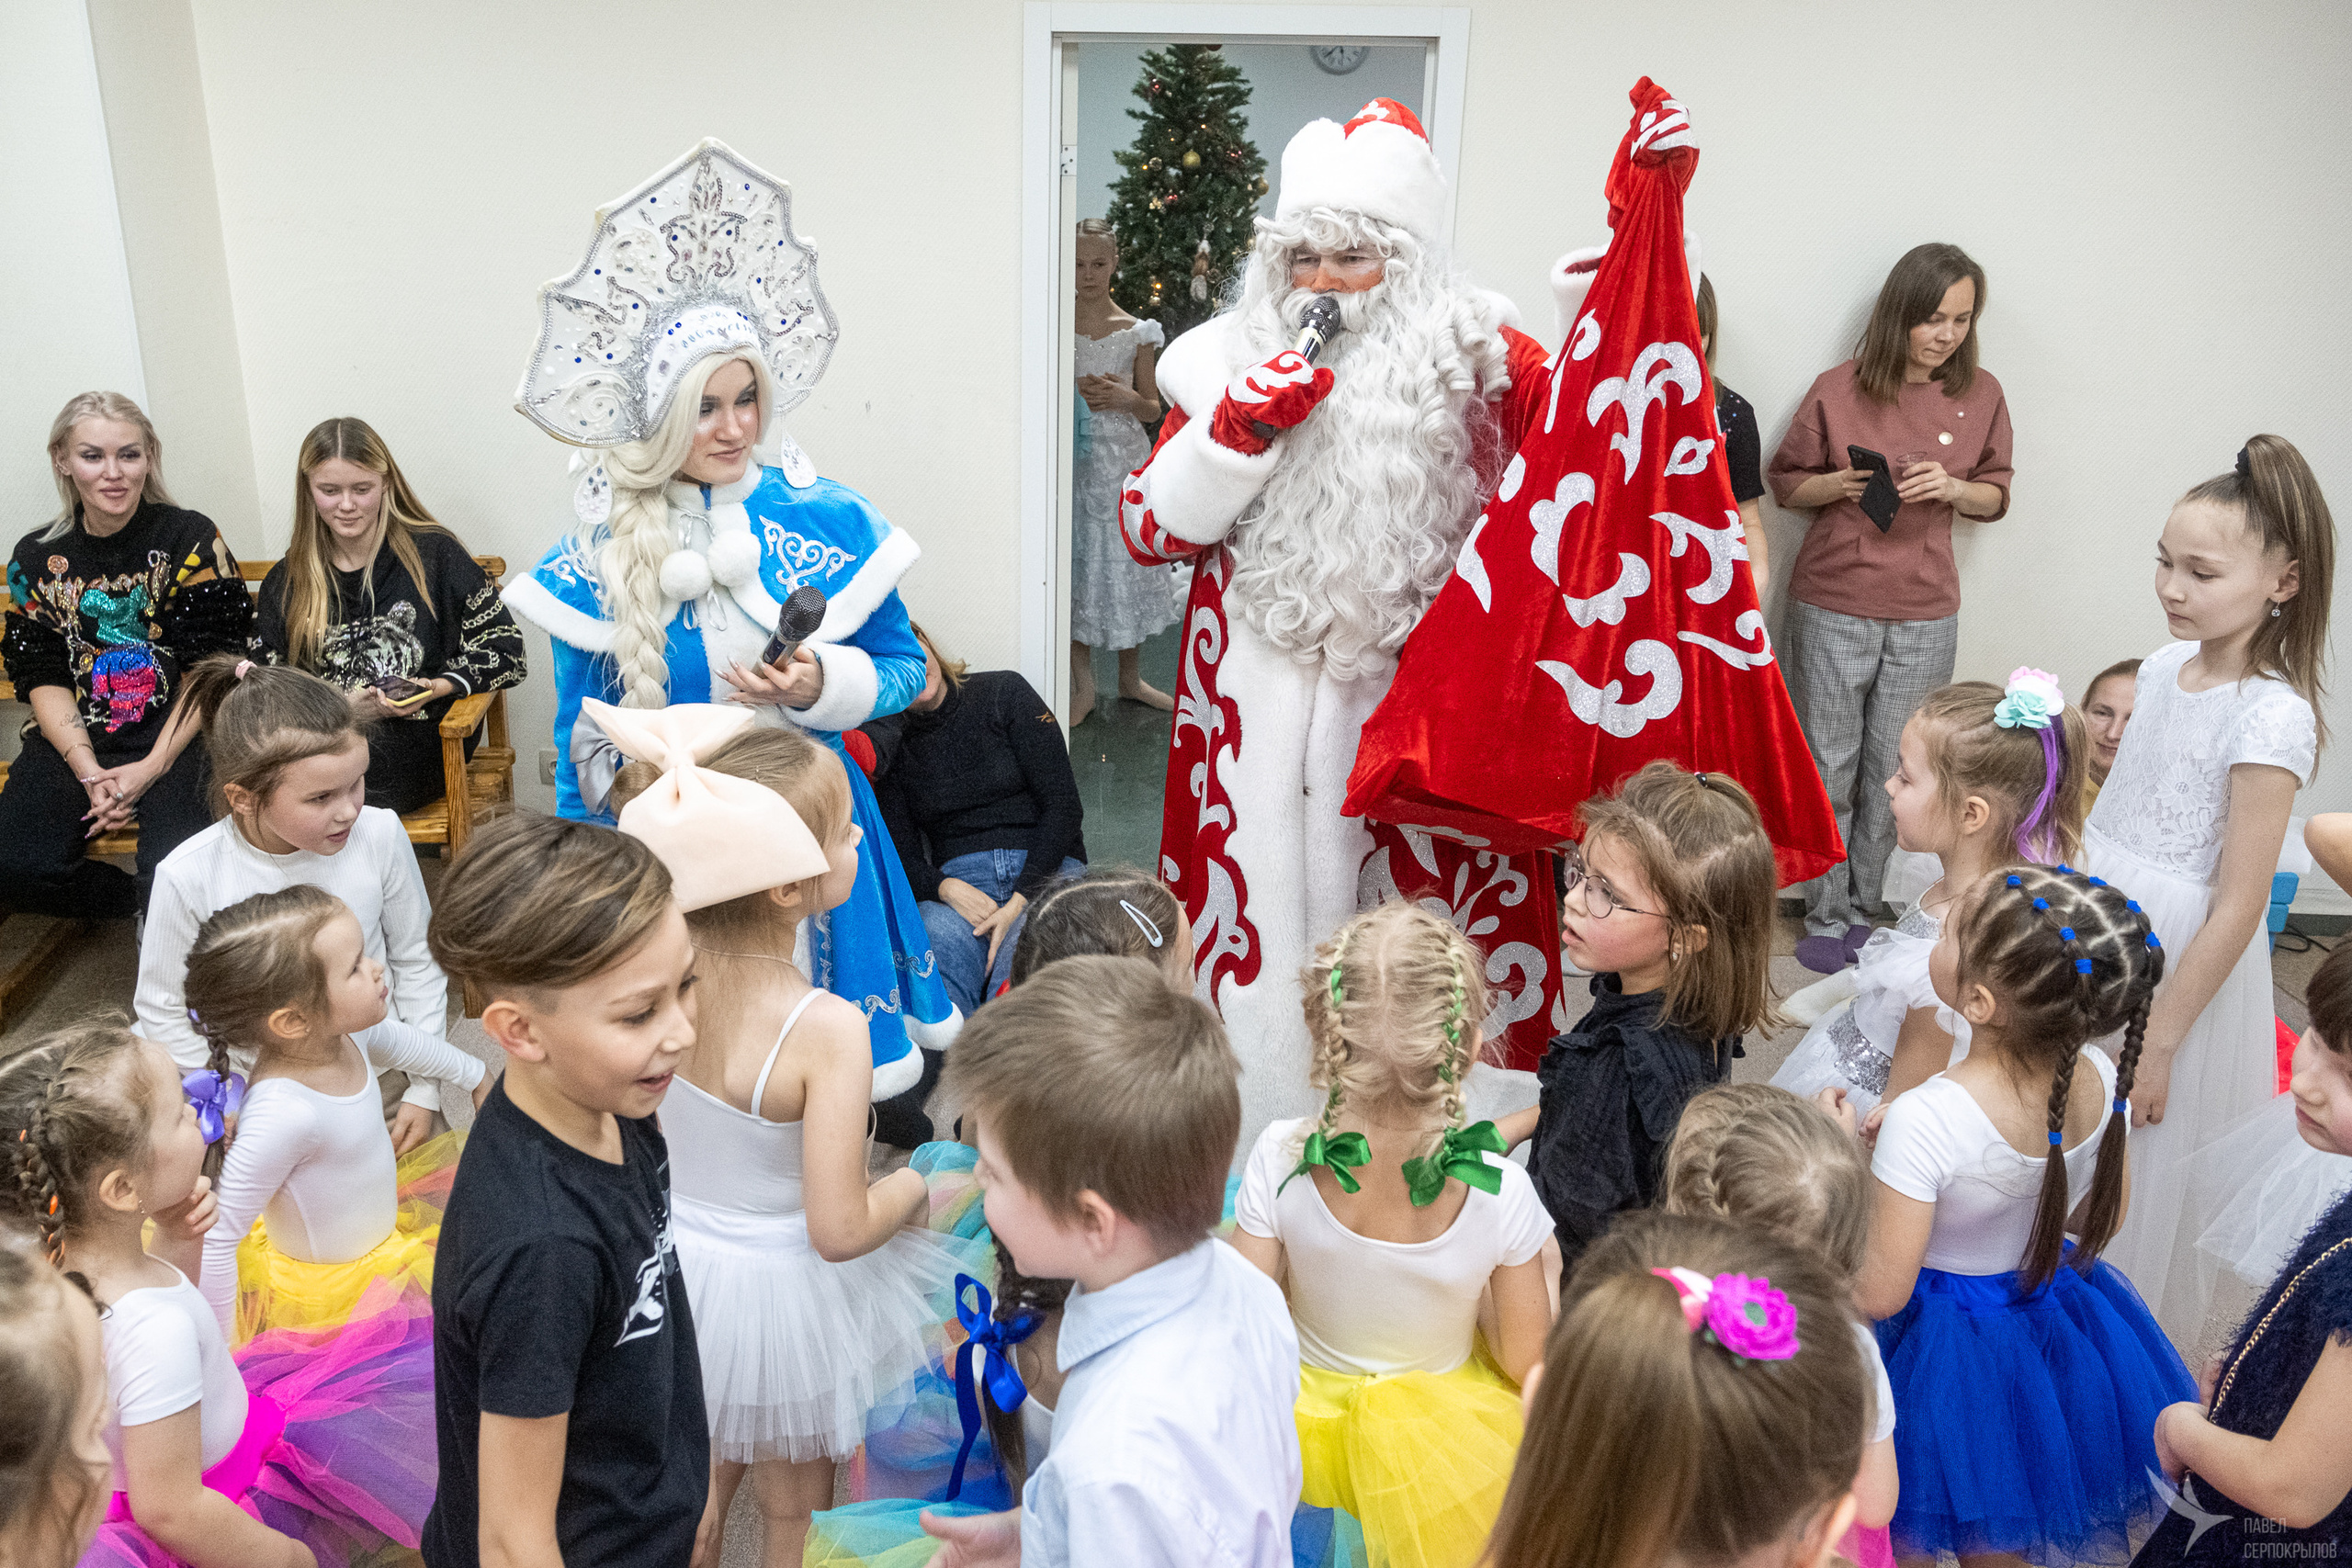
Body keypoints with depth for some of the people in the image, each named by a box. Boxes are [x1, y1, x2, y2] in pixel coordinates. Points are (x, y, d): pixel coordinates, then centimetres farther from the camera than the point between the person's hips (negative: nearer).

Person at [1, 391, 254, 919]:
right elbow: (44, 677, 6)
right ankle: (144, 909, 6)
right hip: (78, 740, 4)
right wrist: (89, 772, -10)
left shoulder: (193, 539, -2)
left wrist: (152, 768, -15)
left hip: (178, 735, -3)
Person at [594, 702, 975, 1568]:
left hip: (673, 1261, 5)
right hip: (778, 1289, -5)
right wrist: (916, 1185, -8)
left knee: (699, 1472, 31)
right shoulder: (826, 1029, -32)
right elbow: (840, 1230, -27)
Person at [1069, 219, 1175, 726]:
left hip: (1123, 460, 1)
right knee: (1077, 562, 1)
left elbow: (1153, 409, 7)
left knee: (1129, 561, 7)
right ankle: (1083, 687, 11)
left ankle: (1131, 678, 23)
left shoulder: (1136, 332, 4)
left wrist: (1126, 398, -13)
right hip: (1071, 460, -1)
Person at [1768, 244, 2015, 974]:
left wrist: (1952, 487, -11)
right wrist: (1838, 485, -15)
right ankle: (1827, 919, 16)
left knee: (1892, 773, 7)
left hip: (1924, 618, 2)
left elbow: (1996, 495, 11)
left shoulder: (1981, 395, 3)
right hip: (1833, 609, -2)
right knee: (1830, 769, 4)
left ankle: (1862, 913, 21)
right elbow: (1784, 481, 5)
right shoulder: (1839, 389, -4)